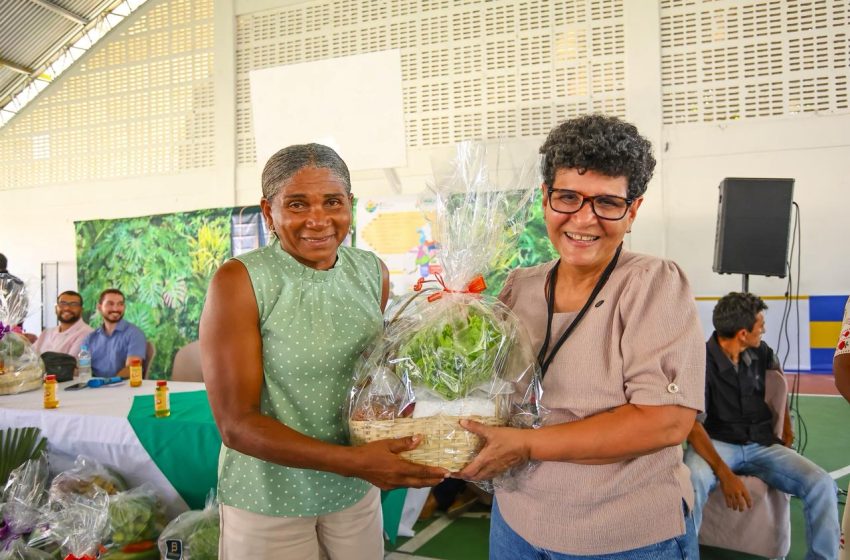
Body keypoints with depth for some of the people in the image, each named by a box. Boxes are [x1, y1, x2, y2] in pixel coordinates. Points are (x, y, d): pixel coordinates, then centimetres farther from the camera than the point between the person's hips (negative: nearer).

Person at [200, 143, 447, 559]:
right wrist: (353, 460, -27)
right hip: (268, 499, -4)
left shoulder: (373, 272, -3)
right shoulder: (239, 281, -17)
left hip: (356, 491, 4)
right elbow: (236, 424, -19)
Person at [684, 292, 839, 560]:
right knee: (692, 480, -38)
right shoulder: (702, 361, -13)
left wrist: (786, 429, 17)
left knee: (822, 484, -20)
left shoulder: (762, 352, 5)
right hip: (717, 444, -5)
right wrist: (724, 473, -30)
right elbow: (692, 423, -18)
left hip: (763, 445, 5)